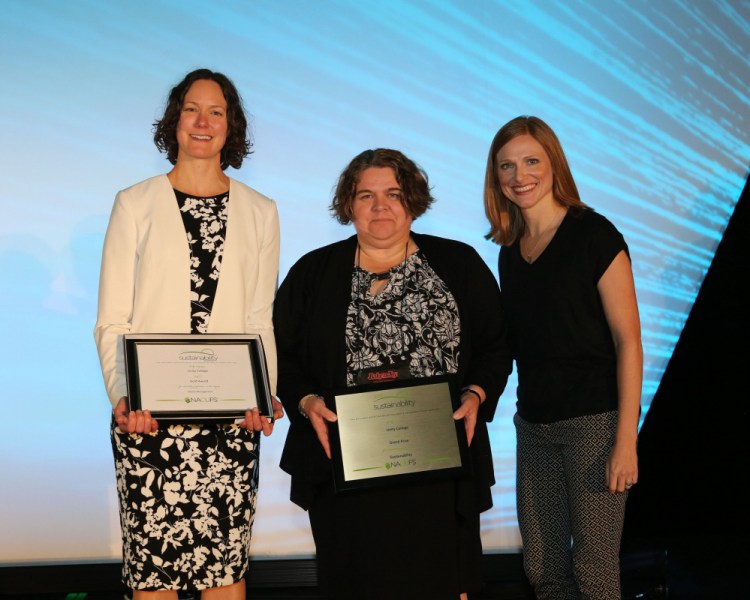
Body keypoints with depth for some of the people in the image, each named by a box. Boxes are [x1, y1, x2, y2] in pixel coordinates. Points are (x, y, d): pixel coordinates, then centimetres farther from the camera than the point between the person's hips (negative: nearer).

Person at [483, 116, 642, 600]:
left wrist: (626, 439, -17)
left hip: (594, 419, -6)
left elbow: (628, 340, -12)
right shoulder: (511, 251, 11)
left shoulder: (594, 235, -8)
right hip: (534, 423, 6)